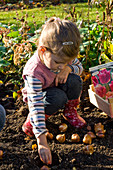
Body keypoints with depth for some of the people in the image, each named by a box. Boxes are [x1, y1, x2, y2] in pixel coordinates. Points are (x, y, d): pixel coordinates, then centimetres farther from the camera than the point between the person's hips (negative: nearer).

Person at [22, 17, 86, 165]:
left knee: (74, 81, -26)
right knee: (58, 98, -36)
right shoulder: (34, 72, -40)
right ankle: (32, 121, -10)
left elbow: (79, 66, -3)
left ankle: (70, 111, 1)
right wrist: (42, 142, -46)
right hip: (39, 94, -5)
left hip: (59, 87, 5)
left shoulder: (62, 55, -24)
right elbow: (36, 105, -42)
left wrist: (68, 68, -30)